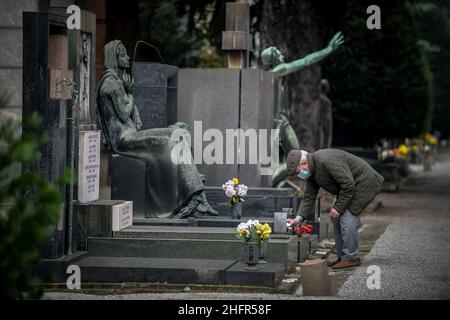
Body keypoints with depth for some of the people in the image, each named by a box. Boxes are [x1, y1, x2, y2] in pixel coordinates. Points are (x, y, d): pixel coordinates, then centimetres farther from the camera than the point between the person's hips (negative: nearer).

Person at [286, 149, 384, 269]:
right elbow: (309, 197, 7)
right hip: (351, 186, 10)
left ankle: (351, 258, -8)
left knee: (347, 217, -16)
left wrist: (338, 207, -21)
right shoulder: (311, 171, 2)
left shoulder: (327, 161, -30)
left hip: (364, 184, -10)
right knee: (337, 218, 8)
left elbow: (348, 185, -28)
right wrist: (299, 217, -5)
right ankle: (342, 256, 14)